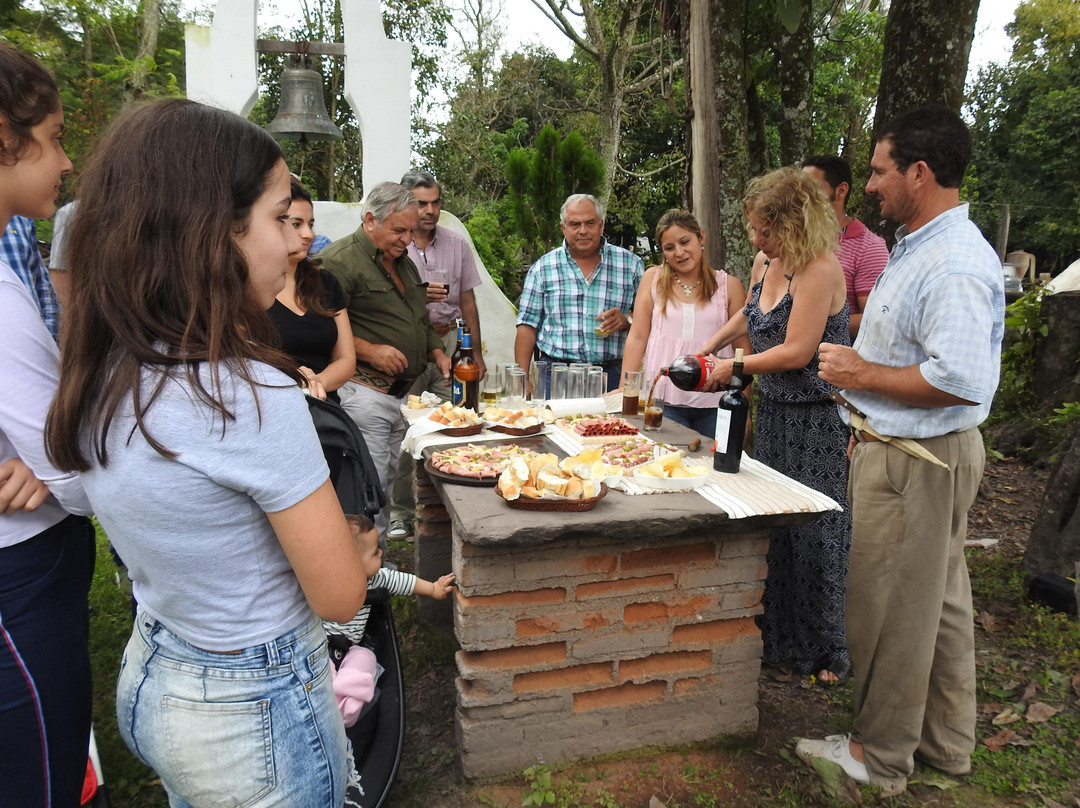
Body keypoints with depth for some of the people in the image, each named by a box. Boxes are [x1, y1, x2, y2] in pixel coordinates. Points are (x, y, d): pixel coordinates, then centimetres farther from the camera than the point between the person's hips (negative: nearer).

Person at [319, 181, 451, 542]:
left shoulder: (403, 262, 20)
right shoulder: (340, 260, -10)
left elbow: (420, 320, 30)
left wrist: (437, 353, 14)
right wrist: (369, 351, -21)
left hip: (403, 392, 9)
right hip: (364, 393, -9)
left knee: (387, 482, 14)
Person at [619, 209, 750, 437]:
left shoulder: (729, 286, 5)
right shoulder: (653, 279, 6)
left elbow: (744, 349, 5)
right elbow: (637, 337, 5)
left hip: (714, 403, 0)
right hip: (663, 401, 0)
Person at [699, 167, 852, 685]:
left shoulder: (820, 268, -18)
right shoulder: (765, 263, 8)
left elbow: (796, 352, -21)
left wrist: (733, 366, -9)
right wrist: (710, 346, 20)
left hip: (816, 419, -8)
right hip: (774, 410, 8)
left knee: (813, 532, 1)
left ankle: (829, 652, 20)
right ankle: (776, 639, 29)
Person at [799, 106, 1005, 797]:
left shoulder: (956, 264, -22)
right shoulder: (920, 248, 13)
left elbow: (961, 381, -31)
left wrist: (863, 375, -20)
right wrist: (870, 423, 19)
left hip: (917, 463, -11)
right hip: (902, 450, 11)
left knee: (893, 613, 3)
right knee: (939, 603, 19)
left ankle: (880, 756, 21)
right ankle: (945, 742, 36)